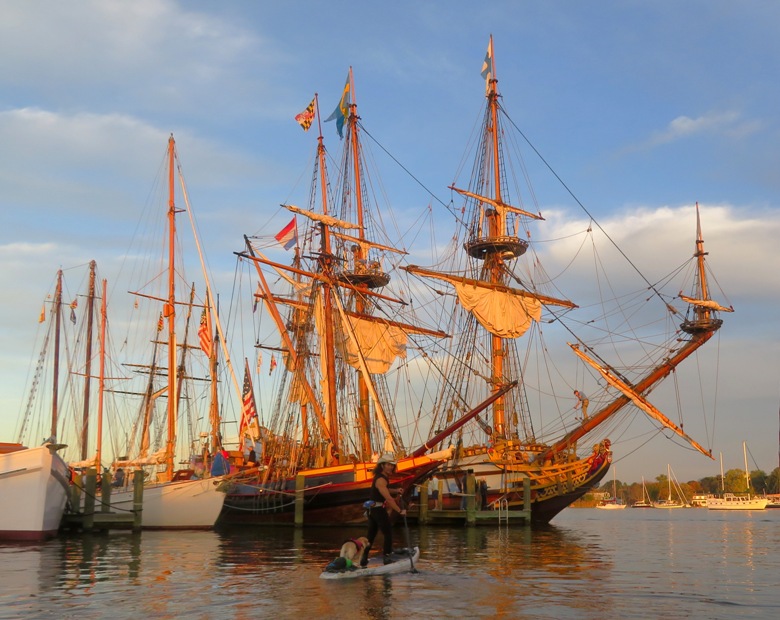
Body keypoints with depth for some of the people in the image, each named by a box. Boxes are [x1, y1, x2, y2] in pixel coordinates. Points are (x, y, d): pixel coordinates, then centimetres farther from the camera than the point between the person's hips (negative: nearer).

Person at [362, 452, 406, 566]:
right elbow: (388, 498, -26)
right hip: (379, 509, -9)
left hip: (372, 509, 9)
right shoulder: (381, 480, -21)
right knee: (388, 533, 2)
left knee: (371, 534, 12)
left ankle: (364, 558, 13)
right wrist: (400, 511, -24)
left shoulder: (383, 477, 9)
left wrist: (395, 490, 10)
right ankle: (387, 557, 6)